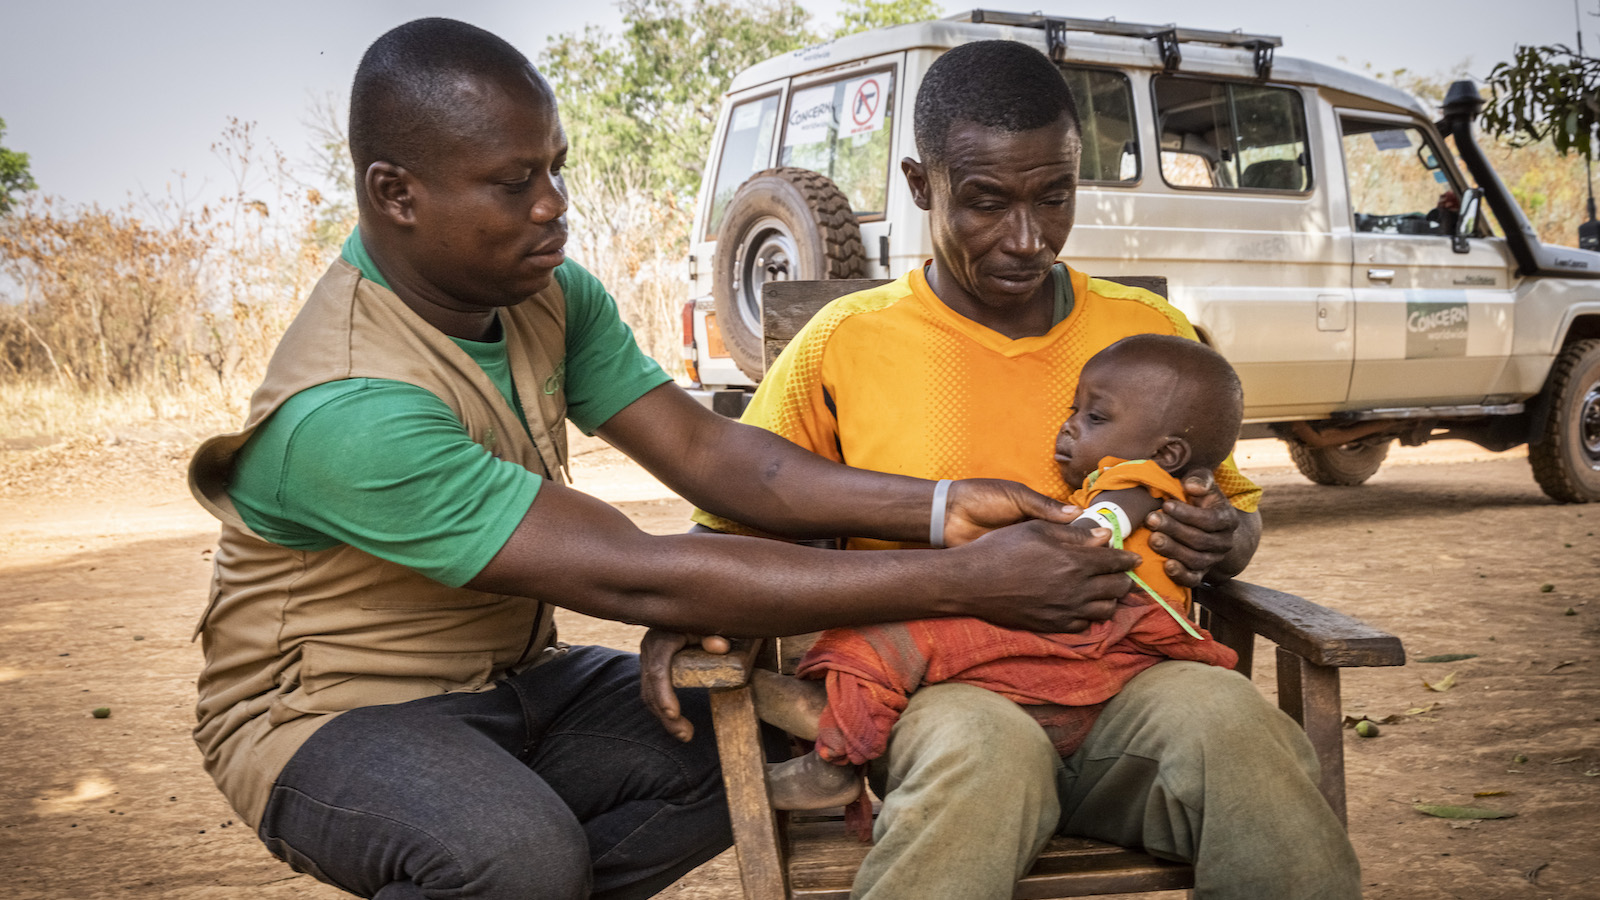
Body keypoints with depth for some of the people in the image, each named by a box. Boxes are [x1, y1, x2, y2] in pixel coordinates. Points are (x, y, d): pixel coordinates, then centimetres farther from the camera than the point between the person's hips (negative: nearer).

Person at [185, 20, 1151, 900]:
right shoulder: (348, 409, -31)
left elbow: (702, 449, -8)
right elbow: (634, 577, -36)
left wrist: (940, 507, -24)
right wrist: (963, 584, -36)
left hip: (511, 680, 7)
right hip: (328, 716, -7)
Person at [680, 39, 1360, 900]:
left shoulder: (1151, 330, 16)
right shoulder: (845, 345, 8)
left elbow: (1237, 509, 28)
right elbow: (732, 525, 15)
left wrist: (1224, 539, 3)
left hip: (1128, 677, 2)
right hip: (938, 691, -2)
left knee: (1230, 719, -33)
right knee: (985, 750, -38)